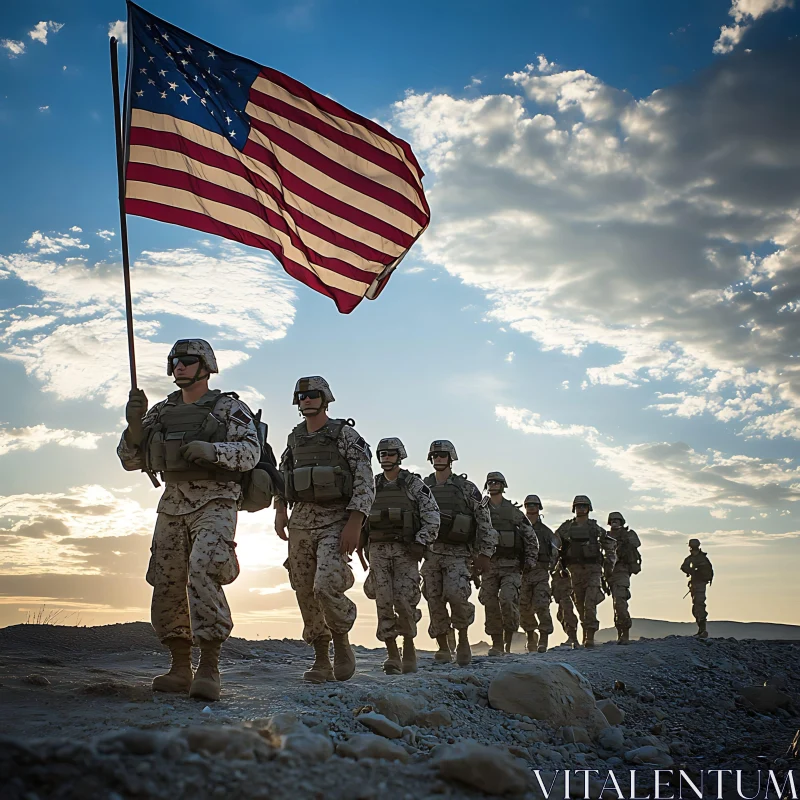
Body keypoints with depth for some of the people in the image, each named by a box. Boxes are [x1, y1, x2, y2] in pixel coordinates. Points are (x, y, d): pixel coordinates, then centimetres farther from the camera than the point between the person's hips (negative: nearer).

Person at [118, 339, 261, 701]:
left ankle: (209, 669, -22)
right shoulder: (161, 412, 15)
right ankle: (180, 668, 14)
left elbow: (251, 451, -11)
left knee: (203, 573, -24)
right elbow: (130, 460, 13)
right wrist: (134, 423, -4)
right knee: (167, 585, 2)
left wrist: (210, 449, -26)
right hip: (172, 505, 6)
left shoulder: (229, 408, 1)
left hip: (214, 504, -6)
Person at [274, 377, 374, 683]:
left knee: (326, 587, -21)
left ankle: (342, 641, 7)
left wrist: (354, 523, -17)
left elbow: (365, 482, -9)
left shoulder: (345, 434, -4)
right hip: (300, 522, 5)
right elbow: (282, 479, 21)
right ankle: (321, 661, 16)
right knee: (306, 593, 4)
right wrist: (280, 510, 4)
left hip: (336, 522, -5)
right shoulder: (294, 439, 12)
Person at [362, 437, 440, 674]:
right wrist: (363, 546, 11)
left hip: (406, 550, -3)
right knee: (384, 601, -5)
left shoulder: (414, 484, 2)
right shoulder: (371, 486, 12)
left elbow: (432, 516, -3)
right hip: (378, 550, 3)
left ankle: (409, 645, 10)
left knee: (404, 599, -13)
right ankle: (392, 656, 2)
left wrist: (421, 542, -13)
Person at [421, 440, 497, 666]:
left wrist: (484, 554, -6)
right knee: (434, 601, 1)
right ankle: (443, 649, 12)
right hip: (430, 552, 3)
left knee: (456, 594, -22)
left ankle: (463, 639, 0)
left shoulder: (466, 488, 2)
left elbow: (485, 522, 0)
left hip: (458, 553, -3)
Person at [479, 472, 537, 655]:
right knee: (490, 604, -1)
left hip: (510, 565, -2)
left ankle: (509, 637, 1)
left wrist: (530, 559, -2)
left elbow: (531, 538, 7)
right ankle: (497, 644, 7)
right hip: (488, 564, 2)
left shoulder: (514, 512, 5)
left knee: (507, 599, -18)